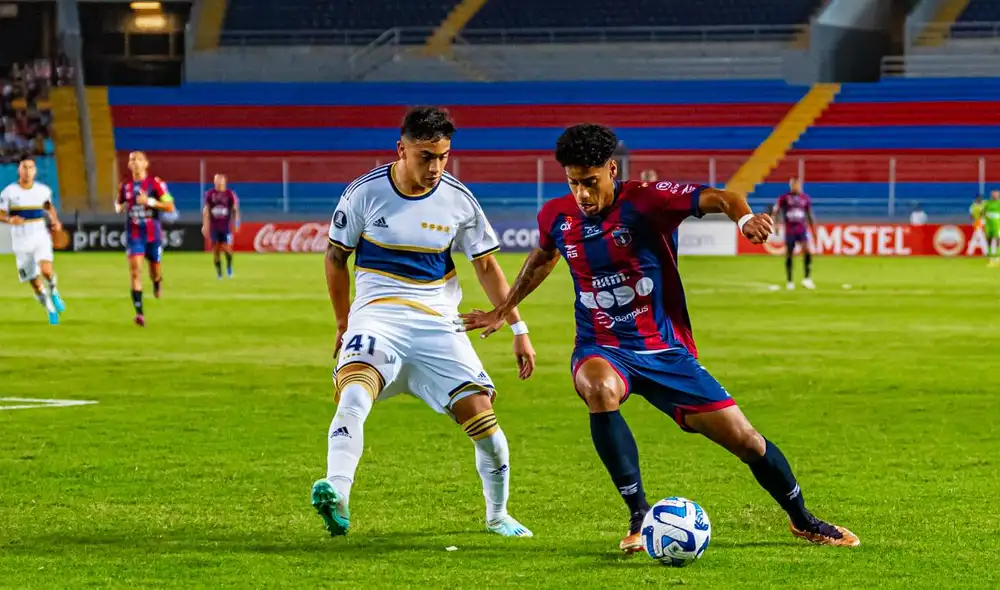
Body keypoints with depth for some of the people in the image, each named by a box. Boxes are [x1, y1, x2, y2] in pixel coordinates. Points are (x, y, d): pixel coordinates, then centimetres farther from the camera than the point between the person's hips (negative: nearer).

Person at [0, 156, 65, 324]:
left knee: (46, 270, -25)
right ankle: (50, 309, 25)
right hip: (21, 241, 0)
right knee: (34, 282, 3)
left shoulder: (43, 190, 2)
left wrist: (55, 221, 6)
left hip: (41, 237, 0)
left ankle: (54, 291, 7)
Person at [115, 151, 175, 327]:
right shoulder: (125, 185, 5)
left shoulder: (155, 183, -6)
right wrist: (119, 207, -2)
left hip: (153, 234, -1)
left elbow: (170, 207, -9)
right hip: (134, 235, 1)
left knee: (155, 272, 11)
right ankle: (139, 313, -18)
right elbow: (119, 204, 22)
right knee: (135, 271, -15)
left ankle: (157, 283, 51)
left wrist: (150, 201, -21)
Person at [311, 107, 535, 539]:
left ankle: (497, 515, 13)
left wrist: (517, 328, 6)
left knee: (479, 409, -8)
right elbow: (336, 256, 9)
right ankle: (336, 497, -43)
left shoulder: (458, 200, -1)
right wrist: (343, 322, 14)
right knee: (353, 394, -31)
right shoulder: (365, 192, -5)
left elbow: (486, 265, 9)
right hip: (377, 315, -2)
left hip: (437, 322, 2)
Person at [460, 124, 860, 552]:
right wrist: (503, 311, 30)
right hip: (602, 350, 1)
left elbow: (719, 199, -23)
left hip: (664, 351, -1)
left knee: (744, 439, -2)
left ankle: (802, 521, 28)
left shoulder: (645, 202, -14)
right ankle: (639, 515, -26)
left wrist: (744, 217, -46)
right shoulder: (556, 217, -2)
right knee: (599, 388, -38)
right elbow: (543, 258, 22)